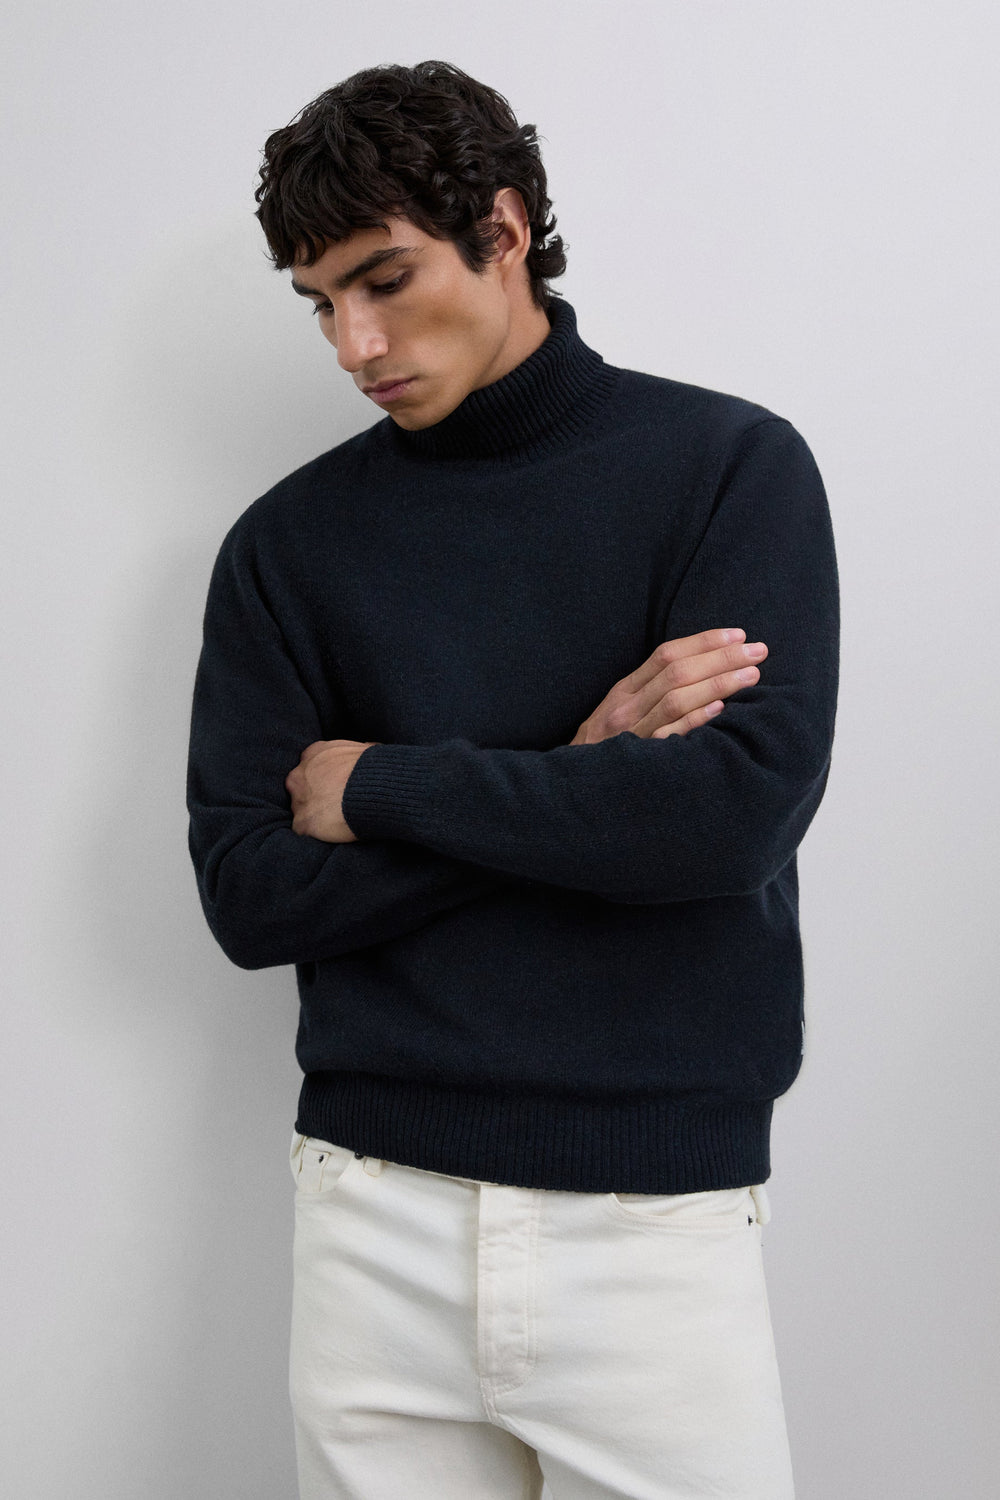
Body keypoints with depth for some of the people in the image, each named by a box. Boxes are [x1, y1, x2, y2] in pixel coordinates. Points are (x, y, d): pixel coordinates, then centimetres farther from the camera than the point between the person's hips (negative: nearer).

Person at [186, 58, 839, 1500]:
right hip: (376, 1214, 2)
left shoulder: (731, 464, -2)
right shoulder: (290, 542, 4)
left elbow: (740, 810, -15)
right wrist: (580, 784, -11)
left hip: (660, 1214, -2)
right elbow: (248, 894, -3)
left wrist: (381, 785, -8)